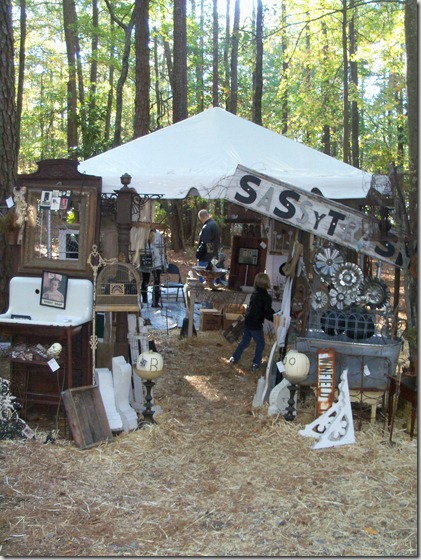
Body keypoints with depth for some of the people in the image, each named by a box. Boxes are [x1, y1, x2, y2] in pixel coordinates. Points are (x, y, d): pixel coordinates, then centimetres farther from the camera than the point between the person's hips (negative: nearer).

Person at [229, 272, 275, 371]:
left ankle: (234, 358, 28)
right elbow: (268, 313, -19)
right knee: (260, 344, 11)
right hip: (256, 324, -7)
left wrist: (274, 314, 15)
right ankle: (256, 363, 15)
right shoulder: (266, 296, -19)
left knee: (245, 341, 22)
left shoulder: (255, 293, 6)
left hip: (248, 321, 7)